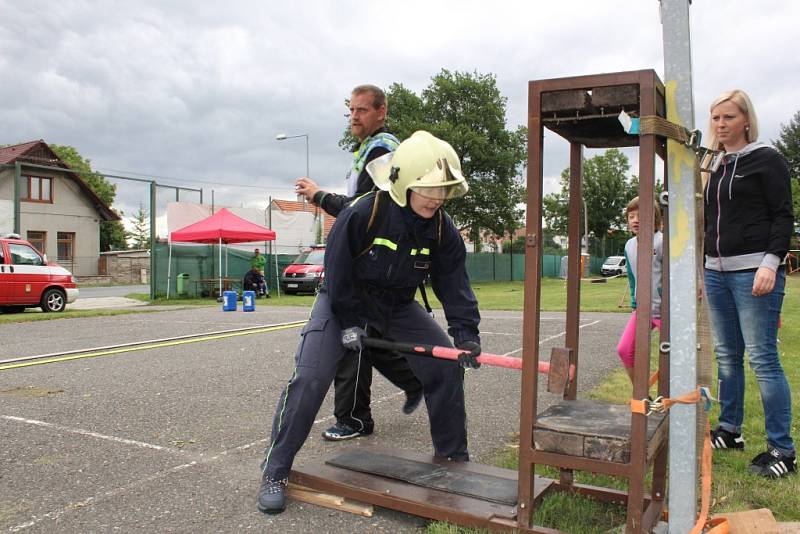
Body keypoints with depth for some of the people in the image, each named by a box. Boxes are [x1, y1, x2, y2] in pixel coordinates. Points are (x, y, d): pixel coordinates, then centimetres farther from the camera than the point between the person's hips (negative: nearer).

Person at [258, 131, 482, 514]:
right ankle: (274, 472, -2)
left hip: (398, 306, 5)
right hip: (344, 302, -4)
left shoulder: (442, 230, -15)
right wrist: (349, 323, -19)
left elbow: (454, 282, -13)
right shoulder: (361, 214, -29)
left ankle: (453, 455, 17)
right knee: (310, 377, -18)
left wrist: (465, 332, -25)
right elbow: (337, 271, -21)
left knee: (447, 365, -4)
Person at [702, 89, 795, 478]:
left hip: (753, 271, -7)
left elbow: (783, 216, -6)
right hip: (716, 271, 7)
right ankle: (730, 430, 24)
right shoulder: (713, 166, 18)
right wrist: (699, 269, 19)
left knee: (762, 358, -8)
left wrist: (771, 262, -17)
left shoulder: (766, 160, -1)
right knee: (726, 356, 12)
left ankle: (782, 450, 1)